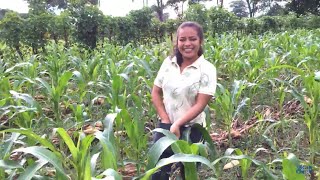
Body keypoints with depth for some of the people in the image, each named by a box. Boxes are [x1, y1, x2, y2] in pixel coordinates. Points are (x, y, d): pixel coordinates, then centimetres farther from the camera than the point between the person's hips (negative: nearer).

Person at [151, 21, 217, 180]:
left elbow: (200, 104, -16)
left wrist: (177, 125, -24)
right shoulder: (168, 62, -1)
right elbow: (155, 92, 5)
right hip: (165, 125, 3)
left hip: (191, 129, -3)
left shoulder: (207, 69, -12)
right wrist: (166, 120, -5)